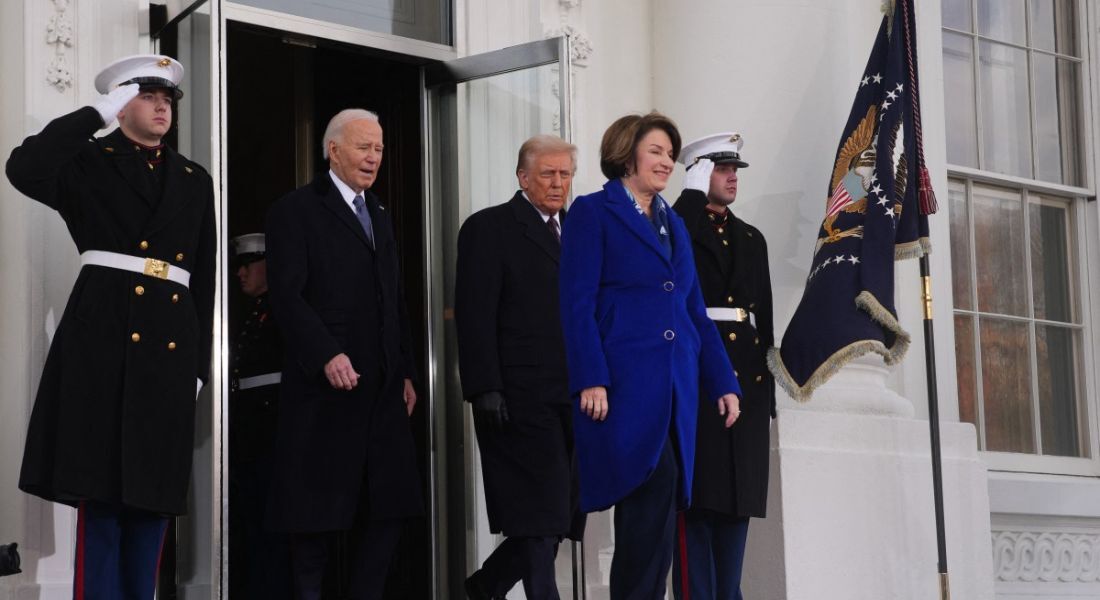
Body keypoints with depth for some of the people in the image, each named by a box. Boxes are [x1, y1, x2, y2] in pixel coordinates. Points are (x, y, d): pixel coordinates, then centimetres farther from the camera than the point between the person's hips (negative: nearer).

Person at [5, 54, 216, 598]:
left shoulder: (195, 181, 18)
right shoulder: (88, 163, 5)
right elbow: (23, 168, -17)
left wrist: (199, 362, 10)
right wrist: (99, 114, -12)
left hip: (170, 346, 4)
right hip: (103, 339, -4)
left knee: (151, 494, 7)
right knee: (101, 492, -5)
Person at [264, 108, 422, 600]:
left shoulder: (379, 217, 21)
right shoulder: (295, 211, -3)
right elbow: (287, 295, -12)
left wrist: (405, 372, 14)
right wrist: (327, 356, -22)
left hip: (382, 389, 7)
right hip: (324, 388, -7)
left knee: (387, 506, 4)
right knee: (318, 507, -1)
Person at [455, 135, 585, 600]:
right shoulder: (489, 228, -1)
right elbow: (475, 315, -8)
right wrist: (484, 389, -16)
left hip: (573, 398, 6)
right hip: (520, 399, -6)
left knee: (564, 509, 7)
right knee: (539, 512, -6)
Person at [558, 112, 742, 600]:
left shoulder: (673, 224, 21)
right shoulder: (593, 213, 2)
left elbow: (694, 311, 21)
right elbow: (577, 304, -7)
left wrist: (723, 382, 13)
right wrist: (590, 380, -17)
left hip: (675, 389, 7)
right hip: (623, 383, -7)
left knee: (656, 503, 4)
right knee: (655, 485, -22)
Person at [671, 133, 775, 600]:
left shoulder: (752, 238, 21)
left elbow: (765, 317, 19)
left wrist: (768, 388, 15)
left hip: (748, 377, 6)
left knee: (739, 494, 6)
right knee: (698, 495, -8)